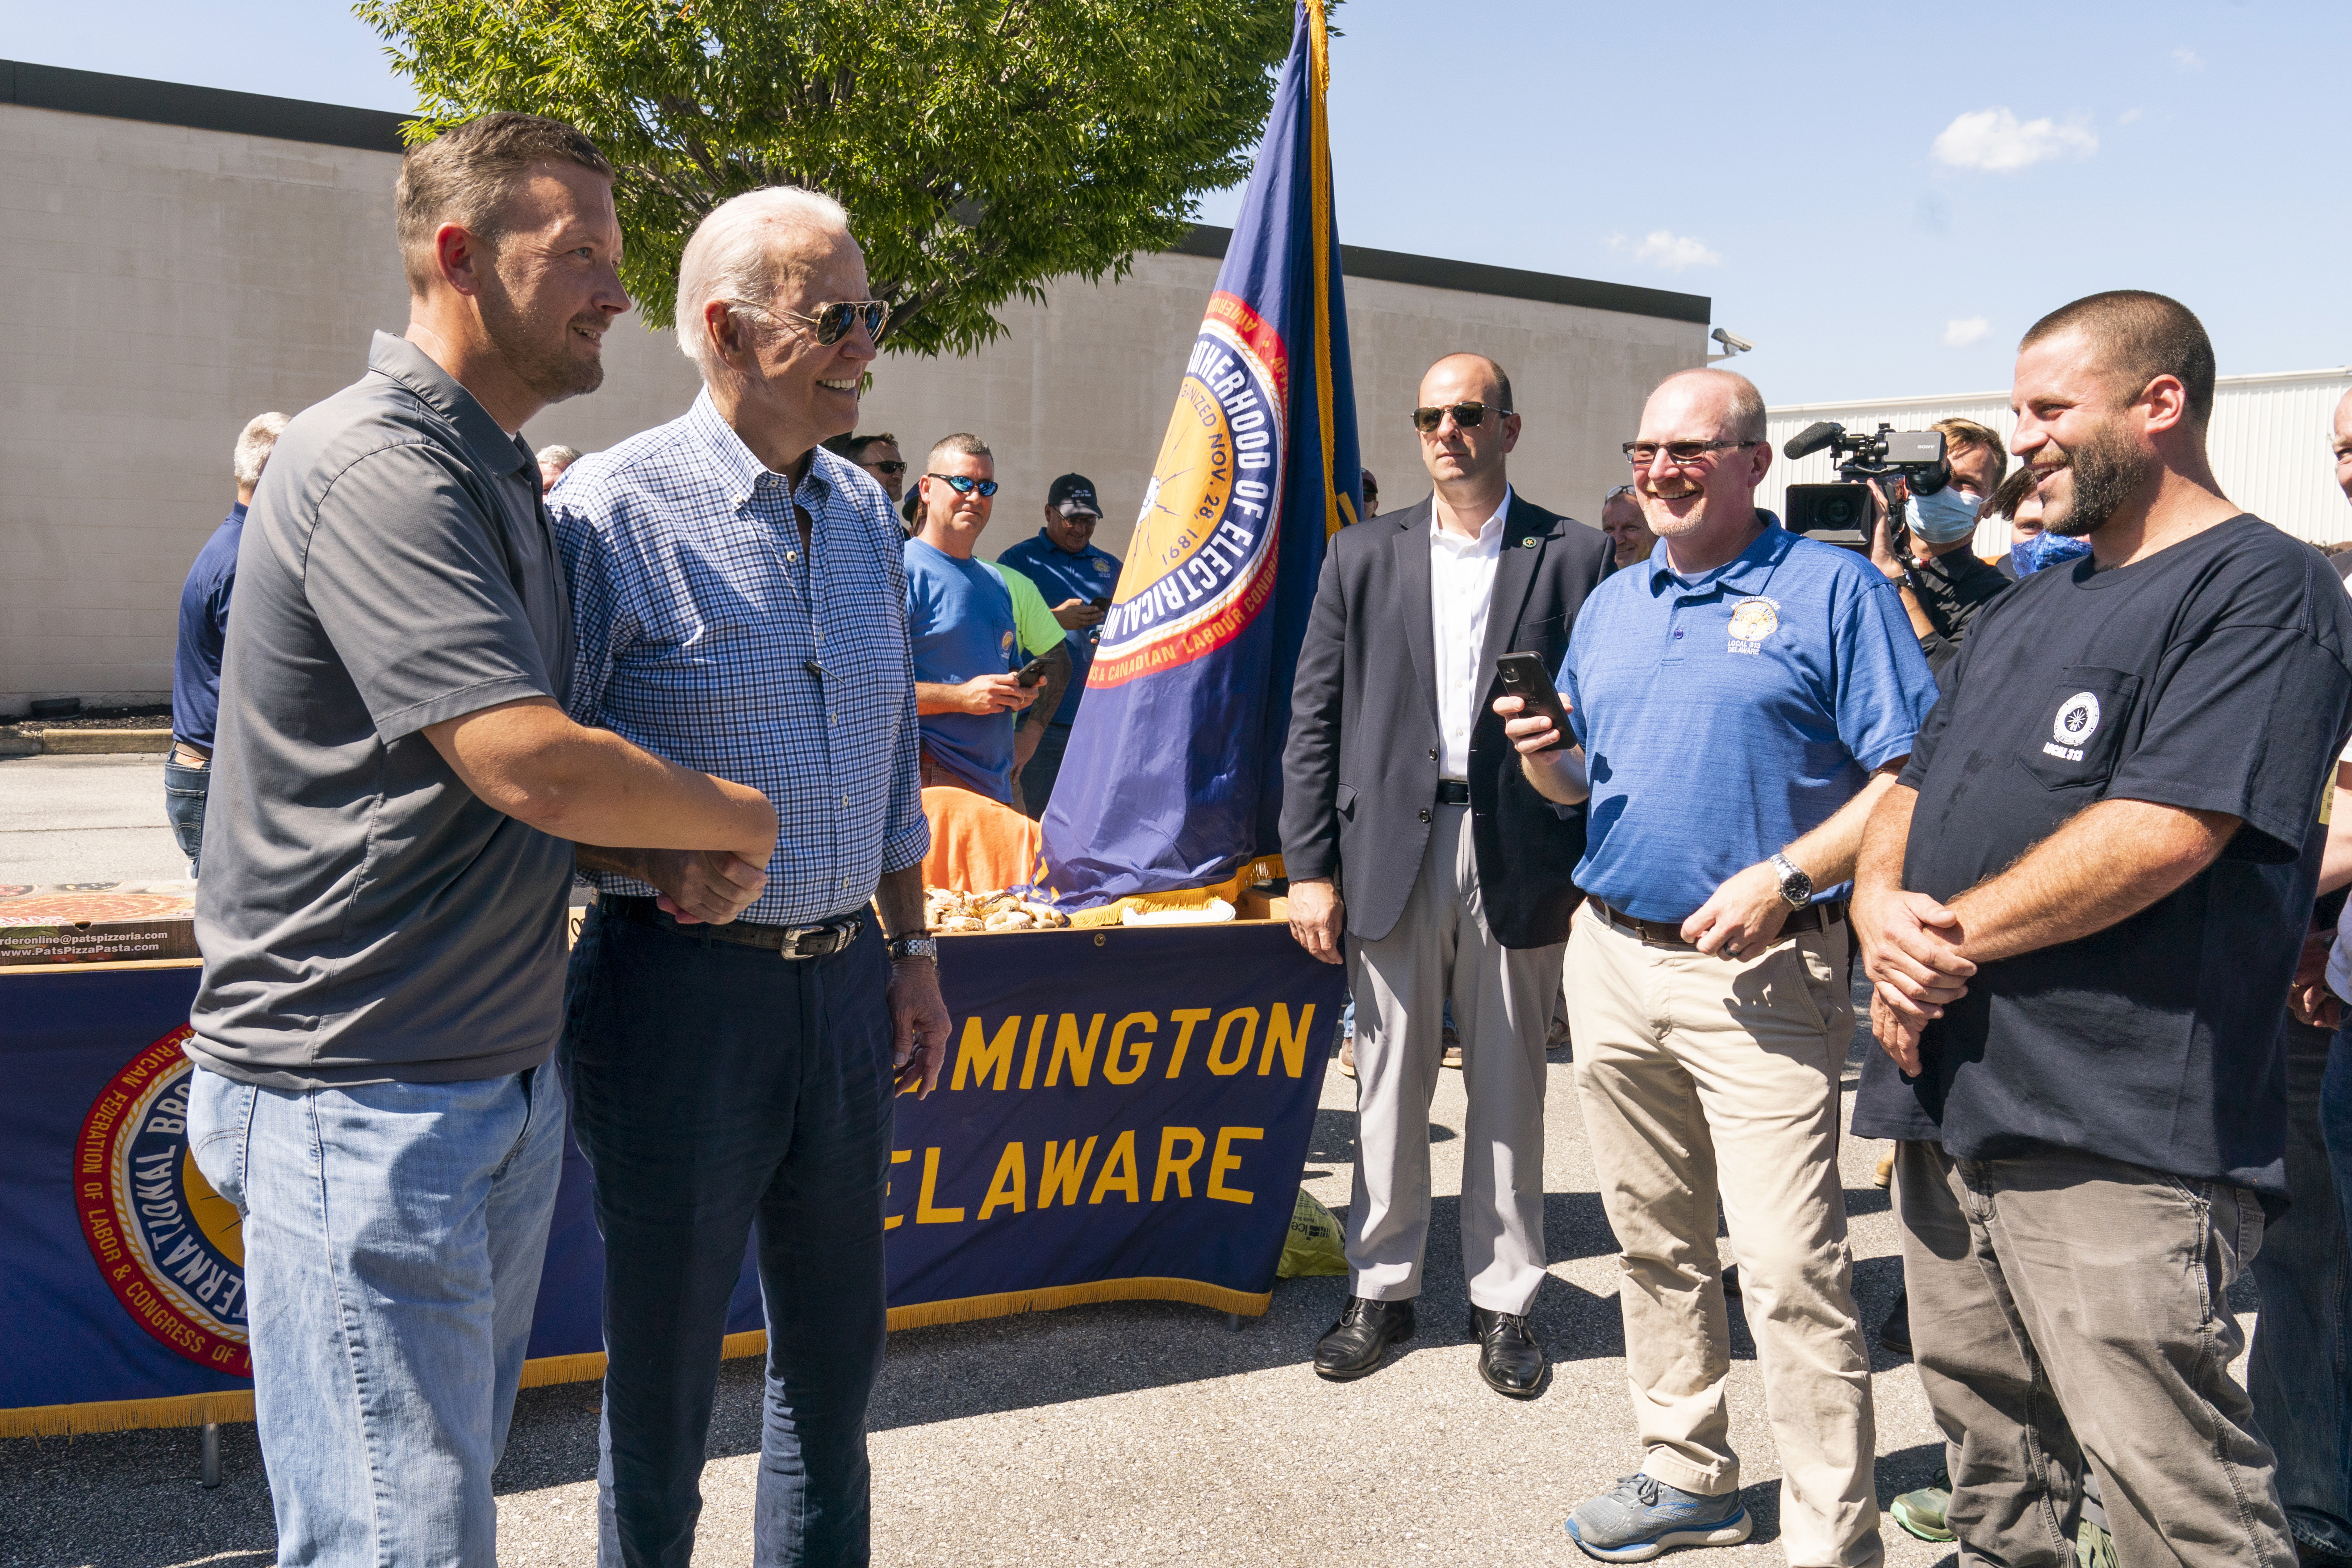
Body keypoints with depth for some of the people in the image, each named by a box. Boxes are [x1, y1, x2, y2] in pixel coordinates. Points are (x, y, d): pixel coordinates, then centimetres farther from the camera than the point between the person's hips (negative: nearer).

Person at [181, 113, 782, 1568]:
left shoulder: (505, 475, 14)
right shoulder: (377, 463, -17)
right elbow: (533, 762, -25)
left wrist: (665, 849, 3)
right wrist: (739, 815, -8)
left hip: (504, 1085, 9)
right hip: (365, 1094, -9)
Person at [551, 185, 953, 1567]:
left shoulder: (865, 514, 9)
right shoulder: (617, 508, -11)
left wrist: (913, 952, 14)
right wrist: (657, 863, -24)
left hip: (844, 981, 6)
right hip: (684, 987, -6)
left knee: (835, 1350, 18)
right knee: (665, 1367, 11)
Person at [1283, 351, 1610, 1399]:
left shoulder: (1575, 557, 2)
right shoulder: (1362, 556, 8)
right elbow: (1314, 718, 5)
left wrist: (1594, 873, -6)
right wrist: (1308, 865, -1)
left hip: (1521, 860, -1)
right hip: (1389, 851, 1)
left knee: (1509, 1086, 9)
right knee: (1389, 1082, 8)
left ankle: (1503, 1301, 23)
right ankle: (1381, 1291, 23)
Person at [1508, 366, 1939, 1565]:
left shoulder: (1833, 590, -4)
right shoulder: (1612, 602, 14)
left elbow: (1907, 776, -10)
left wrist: (1782, 878, -21)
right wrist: (1538, 753, -3)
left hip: (1760, 974, -6)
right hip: (1612, 960, 6)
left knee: (1791, 1273, -7)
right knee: (1655, 1244, 15)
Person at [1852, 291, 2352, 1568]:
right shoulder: (2026, 609, 20)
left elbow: (2164, 833, -19)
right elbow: (1917, 788, 19)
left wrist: (1953, 936, -12)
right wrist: (1882, 909, -3)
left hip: (2117, 1141, -8)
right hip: (1947, 1102, 8)